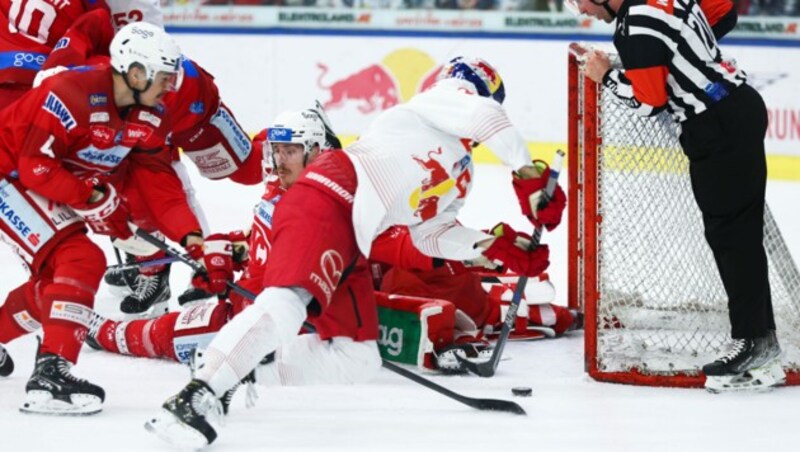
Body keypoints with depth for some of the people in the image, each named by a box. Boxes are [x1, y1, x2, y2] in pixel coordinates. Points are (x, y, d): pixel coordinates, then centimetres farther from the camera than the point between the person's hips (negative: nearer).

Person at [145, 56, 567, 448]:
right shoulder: (437, 100, 7)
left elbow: (431, 235, 23)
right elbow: (486, 117, -14)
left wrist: (496, 246, 9)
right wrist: (528, 175, -10)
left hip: (348, 245, 10)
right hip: (326, 200, -10)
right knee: (286, 302, -29)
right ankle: (194, 396, -40)